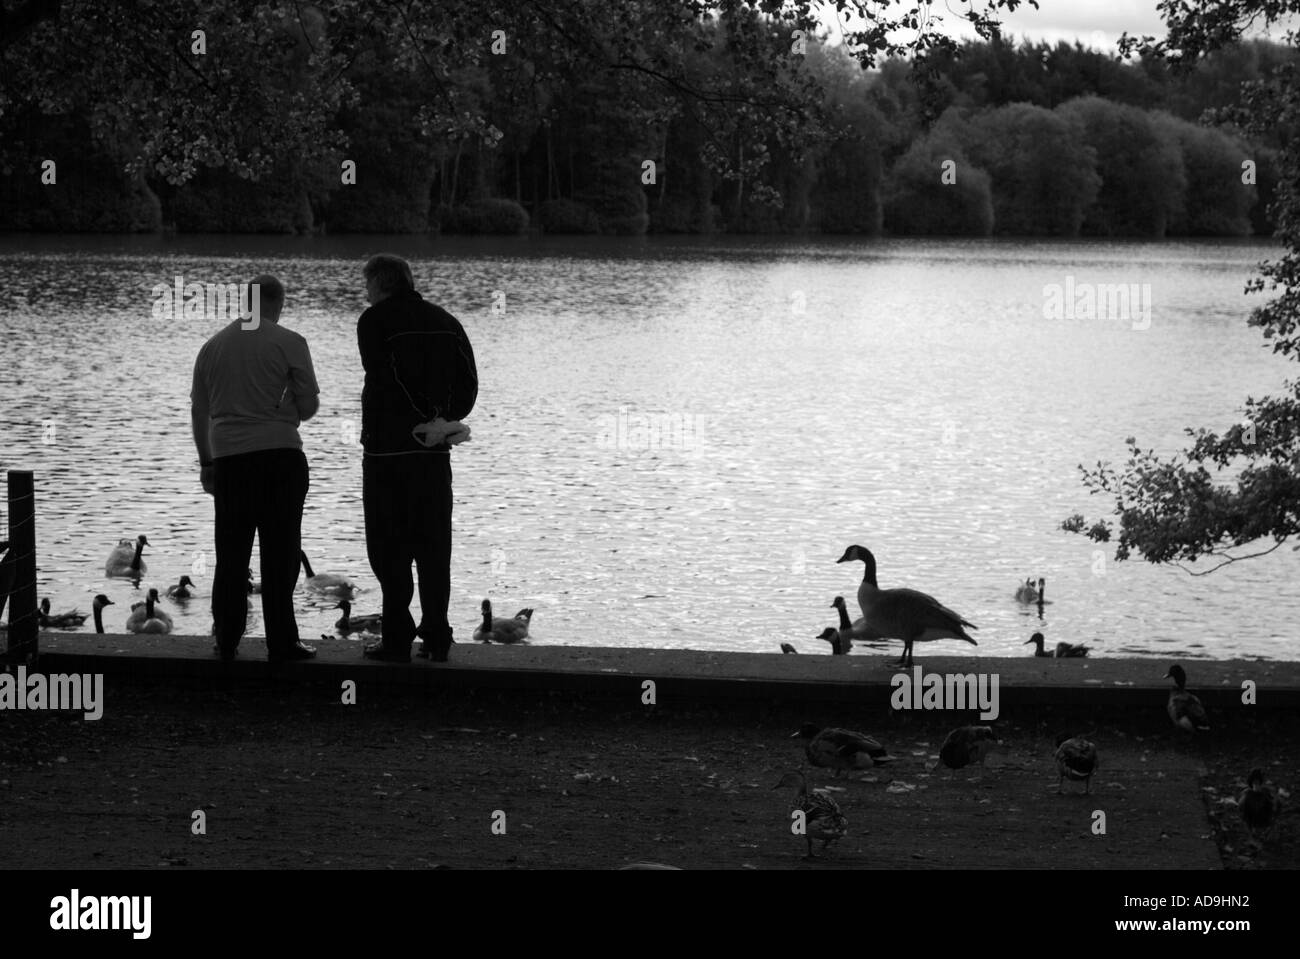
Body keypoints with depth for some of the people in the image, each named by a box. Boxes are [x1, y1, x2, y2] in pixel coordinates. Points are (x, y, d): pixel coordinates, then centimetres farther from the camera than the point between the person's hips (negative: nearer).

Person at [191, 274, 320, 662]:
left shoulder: (212, 347, 11)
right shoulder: (288, 343, -3)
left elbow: (199, 412, 15)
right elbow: (308, 405, -2)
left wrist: (206, 463, 24)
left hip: (228, 458, 4)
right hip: (280, 455, -4)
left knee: (231, 556, 9)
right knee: (279, 554, 1)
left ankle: (226, 642, 11)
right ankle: (281, 643, 1)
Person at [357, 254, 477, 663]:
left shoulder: (374, 321, -6)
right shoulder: (446, 322, 11)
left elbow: (385, 380, -16)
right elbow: (468, 385, 5)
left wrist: (423, 421, -8)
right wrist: (441, 421, 7)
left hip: (388, 447, -5)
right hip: (435, 450, 5)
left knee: (389, 548, 1)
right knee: (433, 547, 9)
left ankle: (397, 639, -2)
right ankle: (437, 639, 8)